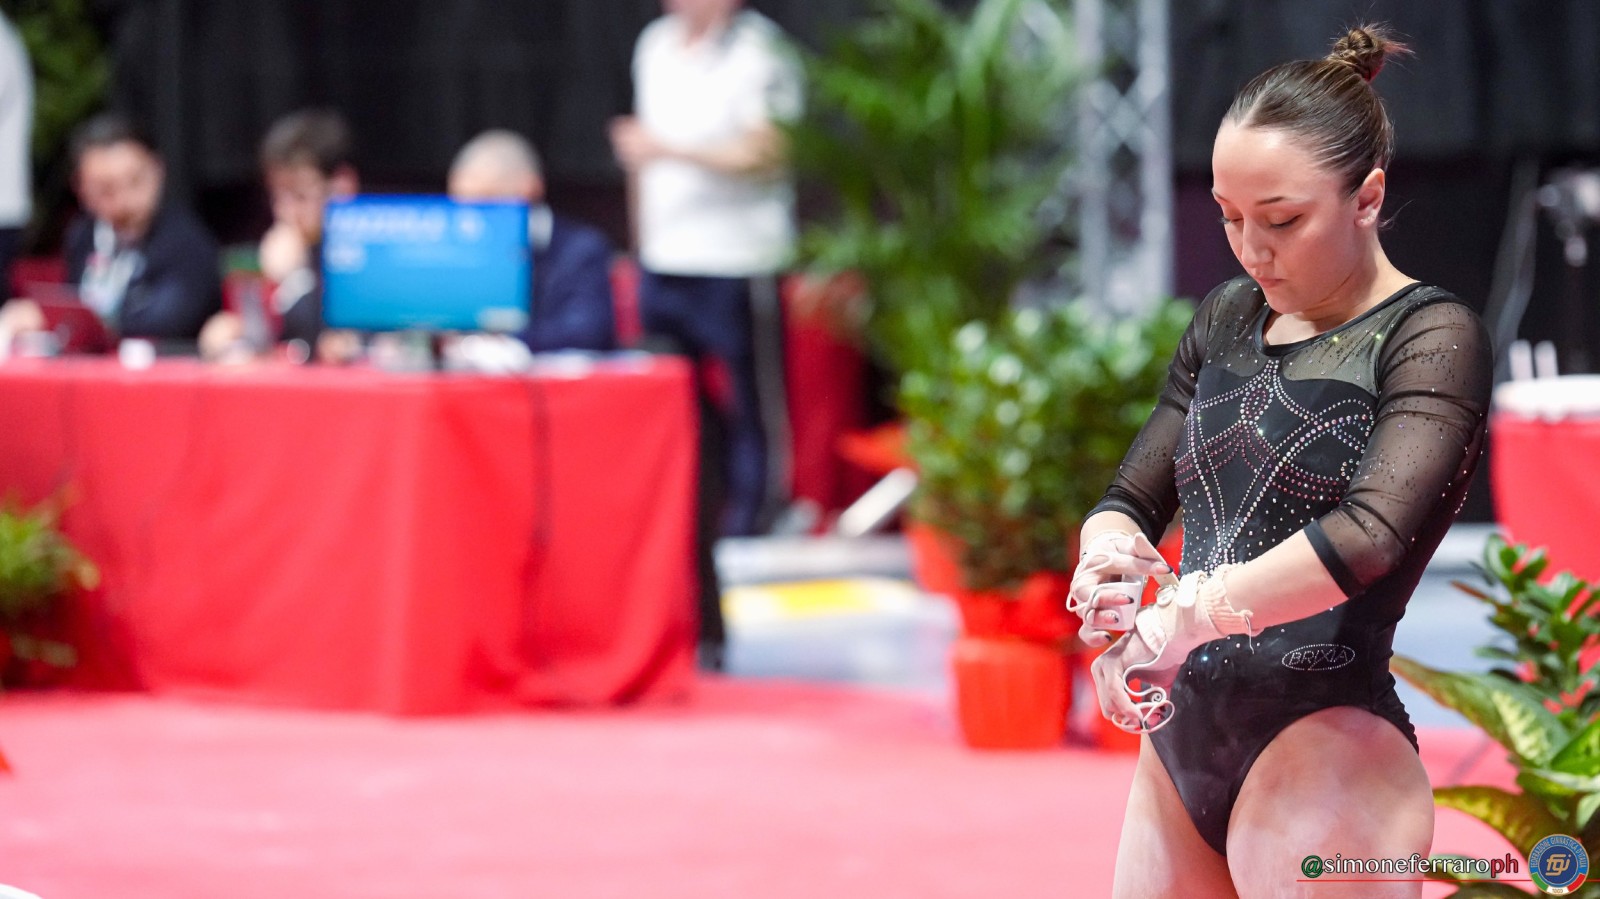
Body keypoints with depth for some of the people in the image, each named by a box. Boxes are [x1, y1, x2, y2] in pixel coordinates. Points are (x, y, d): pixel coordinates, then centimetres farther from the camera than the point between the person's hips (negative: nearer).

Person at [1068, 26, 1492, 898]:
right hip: (1181, 740, 7)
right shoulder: (1227, 320, 15)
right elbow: (1130, 499, 16)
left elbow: (1372, 532, -23)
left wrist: (1189, 615, -27)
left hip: (1325, 751, -6)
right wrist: (1111, 556, -8)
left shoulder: (1429, 338, -7)